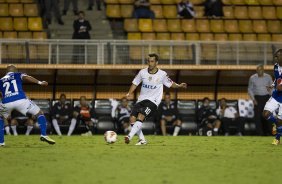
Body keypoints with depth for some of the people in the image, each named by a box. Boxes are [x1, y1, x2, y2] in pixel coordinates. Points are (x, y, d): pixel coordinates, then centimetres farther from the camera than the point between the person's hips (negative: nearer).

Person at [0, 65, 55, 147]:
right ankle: (43, 135, -2)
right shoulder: (17, 75, 21)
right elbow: (26, 77, 0)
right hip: (20, 100, -2)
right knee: (39, 113, 15)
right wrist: (39, 82, -10)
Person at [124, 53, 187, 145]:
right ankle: (142, 140, 4)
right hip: (141, 99, 4)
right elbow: (135, 83, 13)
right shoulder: (143, 72, 2)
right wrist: (129, 93, 2)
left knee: (141, 116, -27)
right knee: (132, 118, -10)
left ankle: (130, 136, -33)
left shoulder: (162, 74, -4)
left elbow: (170, 84, 10)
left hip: (153, 101, -4)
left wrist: (179, 85, -6)